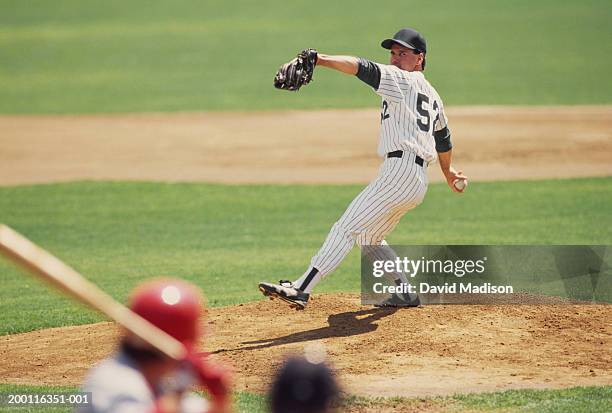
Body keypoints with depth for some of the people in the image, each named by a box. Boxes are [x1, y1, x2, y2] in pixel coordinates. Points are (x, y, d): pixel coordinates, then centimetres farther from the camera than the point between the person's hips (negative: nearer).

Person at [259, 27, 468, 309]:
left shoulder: (403, 80, -3)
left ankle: (301, 289, -28)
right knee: (367, 236, 22)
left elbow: (363, 68, -18)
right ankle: (406, 294, 22)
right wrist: (448, 172, 54)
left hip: (401, 168, -10)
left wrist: (321, 59, -32)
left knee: (346, 228, -17)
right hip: (419, 179, 10)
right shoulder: (431, 95, 24)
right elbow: (443, 138, 37)